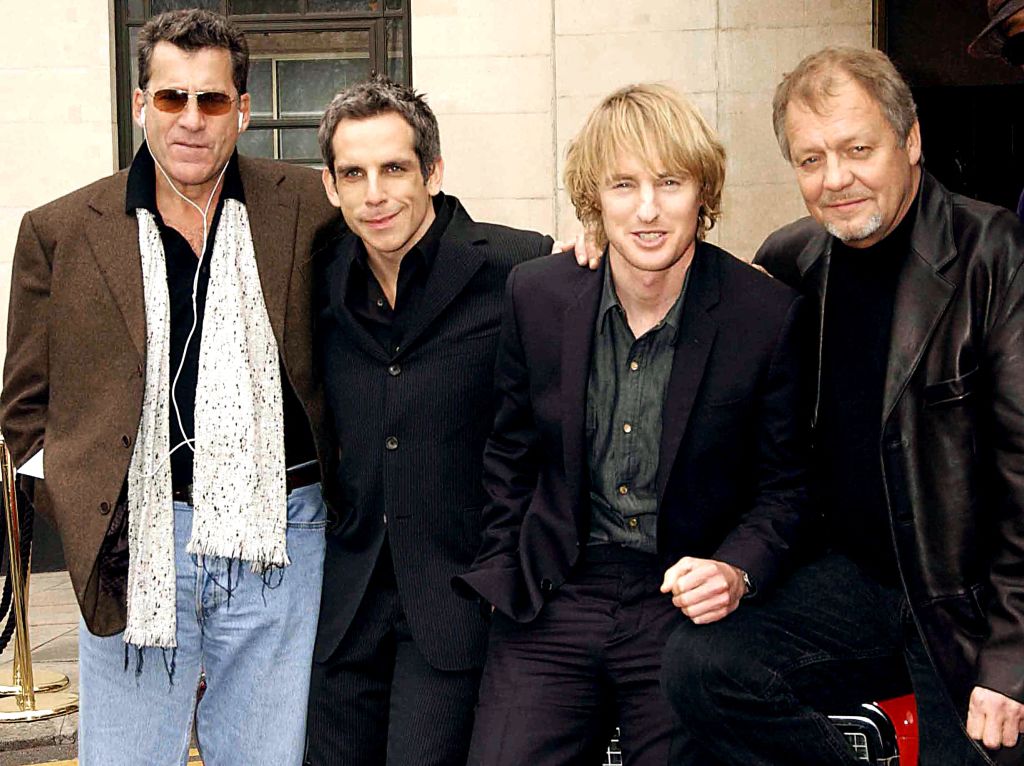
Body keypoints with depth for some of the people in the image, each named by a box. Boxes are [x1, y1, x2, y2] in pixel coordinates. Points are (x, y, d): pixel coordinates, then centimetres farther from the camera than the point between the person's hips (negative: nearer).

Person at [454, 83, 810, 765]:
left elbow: (784, 485, 1)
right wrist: (506, 569, 8)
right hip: (552, 602, 2)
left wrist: (737, 571, -15)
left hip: (687, 607, -2)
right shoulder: (536, 294, -1)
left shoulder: (769, 315, -9)